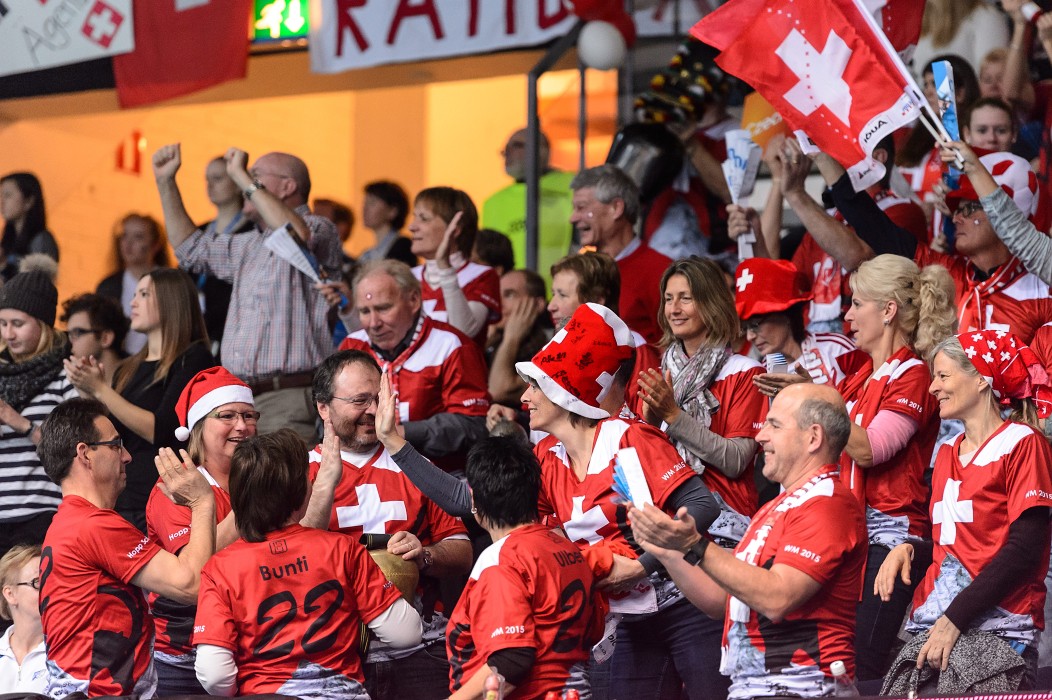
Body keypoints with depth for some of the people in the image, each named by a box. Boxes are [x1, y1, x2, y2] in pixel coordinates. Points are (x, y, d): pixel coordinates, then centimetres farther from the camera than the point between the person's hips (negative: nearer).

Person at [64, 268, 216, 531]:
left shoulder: (193, 359, -3)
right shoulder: (127, 370, 19)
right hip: (121, 502, 7)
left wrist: (100, 389, -12)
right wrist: (87, 393, 0)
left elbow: (161, 433, -14)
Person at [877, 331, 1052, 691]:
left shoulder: (1022, 443, -3)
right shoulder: (947, 453, 19)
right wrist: (908, 549, 5)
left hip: (997, 629, -6)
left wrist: (953, 620, -17)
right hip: (931, 625, 6)